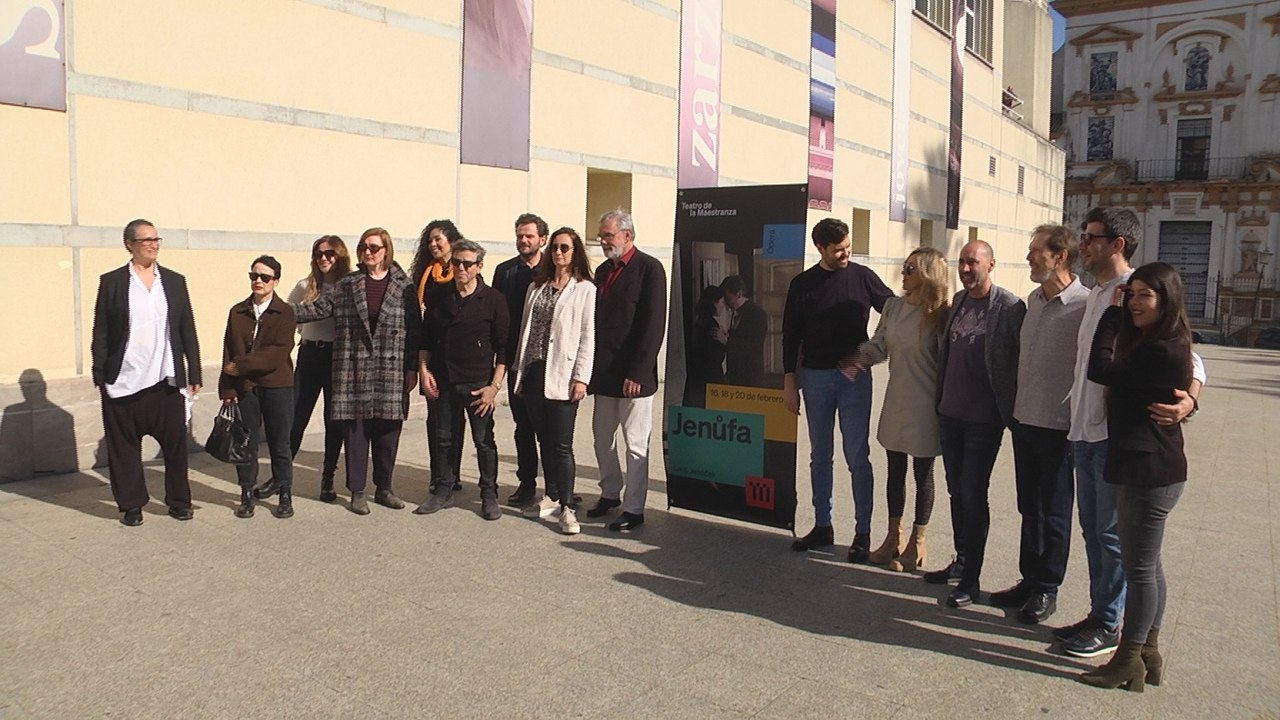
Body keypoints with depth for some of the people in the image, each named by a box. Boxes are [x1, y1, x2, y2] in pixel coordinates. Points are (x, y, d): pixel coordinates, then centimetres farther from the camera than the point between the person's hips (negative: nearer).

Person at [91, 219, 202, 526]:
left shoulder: (174, 281, 9)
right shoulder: (111, 282, 2)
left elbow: (188, 330, 9)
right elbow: (101, 332, 1)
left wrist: (194, 373, 5)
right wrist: (100, 376, -4)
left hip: (167, 380, 2)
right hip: (124, 382, -1)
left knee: (175, 443, 4)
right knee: (124, 446, 6)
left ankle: (179, 500, 17)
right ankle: (131, 505, 18)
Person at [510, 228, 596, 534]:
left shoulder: (585, 289, -1)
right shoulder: (536, 287, 16)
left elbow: (587, 337, -5)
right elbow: (525, 329, 17)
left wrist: (581, 377, -12)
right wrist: (519, 370, 13)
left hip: (562, 376, -5)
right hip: (533, 372, 5)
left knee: (561, 444, -4)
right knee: (544, 440, 12)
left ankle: (566, 507, 3)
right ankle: (552, 496, 23)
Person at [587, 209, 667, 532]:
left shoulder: (649, 268, -9)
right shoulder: (603, 270, 14)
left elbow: (653, 326, -15)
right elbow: (596, 320, 15)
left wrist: (637, 372, -18)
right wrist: (591, 367, 8)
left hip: (633, 375, -7)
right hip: (604, 372, 8)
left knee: (636, 444, 1)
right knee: (602, 436, 15)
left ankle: (634, 509, 10)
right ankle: (610, 493, 32)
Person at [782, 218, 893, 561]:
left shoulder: (862, 277, -1)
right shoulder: (802, 284, 2)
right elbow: (791, 336, 6)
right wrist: (789, 382, 3)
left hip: (855, 376, -2)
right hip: (815, 377, 2)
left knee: (857, 457, -1)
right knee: (820, 456, 10)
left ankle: (863, 532, 7)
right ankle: (822, 526, 20)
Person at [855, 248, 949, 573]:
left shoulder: (940, 314, -11)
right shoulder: (893, 306, 4)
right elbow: (879, 345, 6)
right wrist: (860, 356, -14)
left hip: (925, 405, -5)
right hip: (896, 401, 5)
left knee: (923, 473, 9)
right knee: (895, 470, 15)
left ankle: (917, 540, 24)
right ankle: (894, 536, 30)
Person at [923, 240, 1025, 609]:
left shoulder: (1010, 307, -12)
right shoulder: (958, 301, 9)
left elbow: (1020, 360, -11)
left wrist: (1011, 413, -10)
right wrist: (939, 399, 14)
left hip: (983, 419, -6)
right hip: (950, 413, 7)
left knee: (973, 495, -3)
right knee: (957, 492, 15)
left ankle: (971, 579, 8)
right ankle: (961, 561, 29)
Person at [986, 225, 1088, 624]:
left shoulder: (1084, 306, -16)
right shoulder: (1034, 300, 8)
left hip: (1058, 425, -7)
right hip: (1025, 419, 7)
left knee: (1054, 511, 7)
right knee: (1030, 506, 17)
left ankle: (1047, 589, 21)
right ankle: (1029, 579, 30)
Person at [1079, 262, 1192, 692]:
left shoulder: (1161, 351, -20)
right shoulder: (1150, 344, 12)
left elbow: (1101, 371, -19)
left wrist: (1112, 313, -11)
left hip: (1149, 470, -11)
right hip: (1145, 467, 11)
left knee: (1139, 567, -1)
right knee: (1147, 566, 17)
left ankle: (1128, 662, 10)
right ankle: (1147, 654, 28)